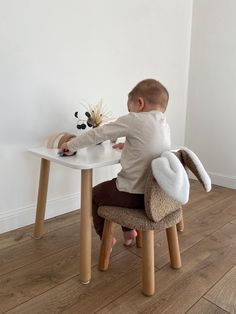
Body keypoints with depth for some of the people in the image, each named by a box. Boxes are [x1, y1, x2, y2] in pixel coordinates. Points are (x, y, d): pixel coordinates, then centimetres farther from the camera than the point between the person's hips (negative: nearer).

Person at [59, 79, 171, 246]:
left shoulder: (134, 120, -14)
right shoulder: (165, 126, 7)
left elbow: (99, 133, -9)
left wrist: (71, 145, 2)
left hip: (134, 195, -7)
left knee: (95, 193, 19)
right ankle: (129, 232, 40)